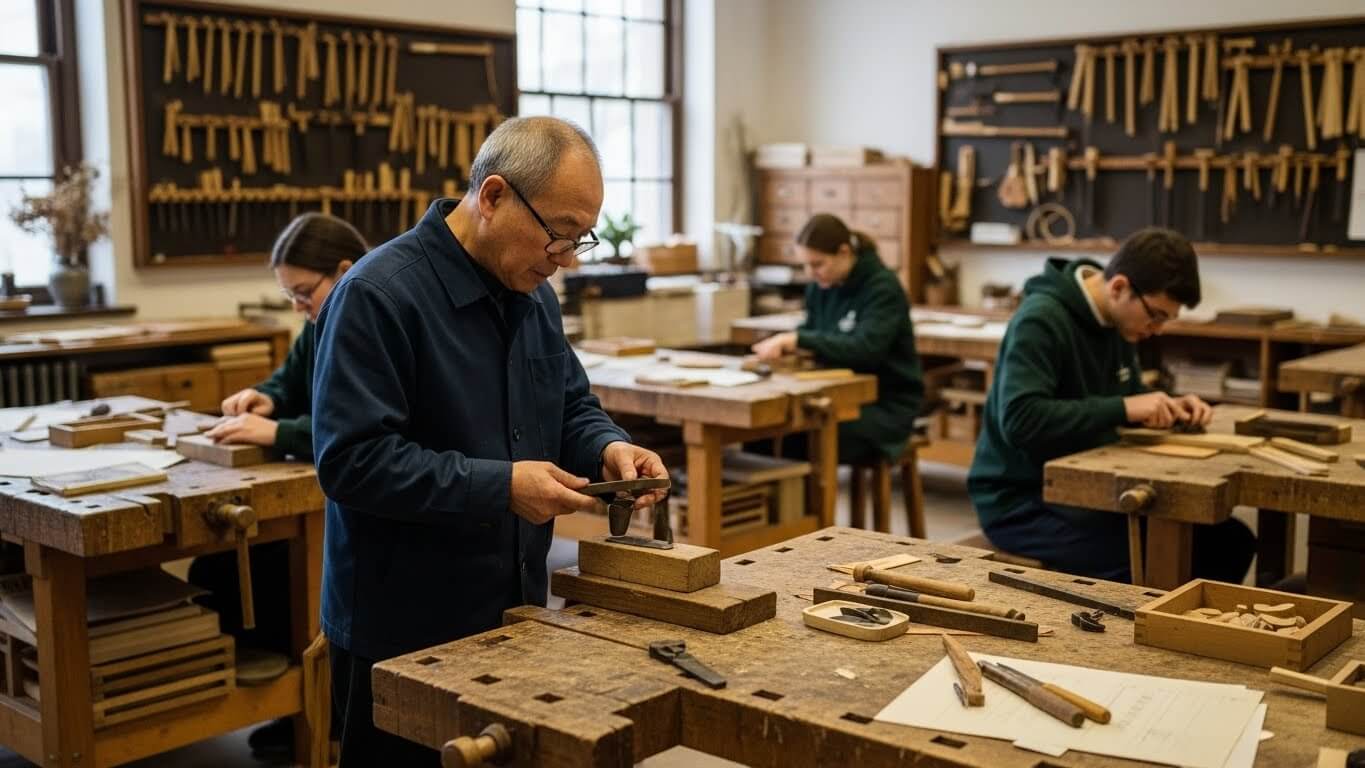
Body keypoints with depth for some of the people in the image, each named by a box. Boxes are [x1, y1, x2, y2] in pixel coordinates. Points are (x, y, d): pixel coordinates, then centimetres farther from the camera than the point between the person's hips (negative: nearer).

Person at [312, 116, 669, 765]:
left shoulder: (533, 293, 7)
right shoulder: (378, 295, -19)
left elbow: (572, 407, 16)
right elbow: (352, 460, -24)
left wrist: (609, 448, -7)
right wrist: (500, 487, -26)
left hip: (515, 616, 8)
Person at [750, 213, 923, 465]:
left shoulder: (883, 288, -14)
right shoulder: (820, 287, 7)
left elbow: (865, 349, -27)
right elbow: (811, 336, 17)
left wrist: (800, 339, -29)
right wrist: (784, 344, -6)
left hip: (887, 405, -6)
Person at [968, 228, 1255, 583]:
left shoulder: (1116, 322, 6)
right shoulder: (1041, 320, -20)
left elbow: (1130, 396, 21)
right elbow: (1020, 420, -32)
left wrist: (1169, 406, -1)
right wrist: (1123, 408, -29)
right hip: (1023, 502, -9)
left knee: (1229, 541, 2)